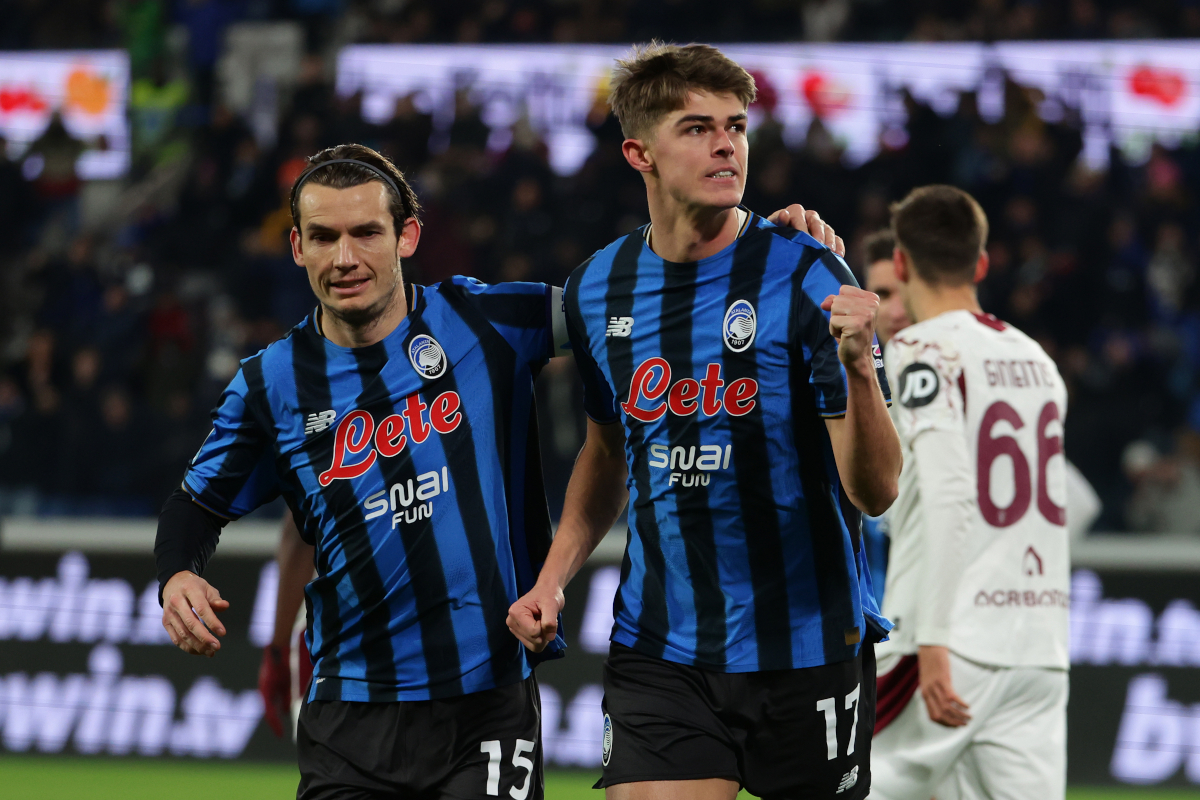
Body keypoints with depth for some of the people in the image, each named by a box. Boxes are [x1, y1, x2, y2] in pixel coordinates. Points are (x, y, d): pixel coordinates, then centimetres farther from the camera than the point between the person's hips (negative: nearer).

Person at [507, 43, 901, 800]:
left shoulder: (806, 276, -11)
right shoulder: (597, 289, 3)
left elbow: (874, 491, -15)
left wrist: (858, 368, -32)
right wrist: (554, 576, 11)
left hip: (806, 648, -3)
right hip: (658, 654, 3)